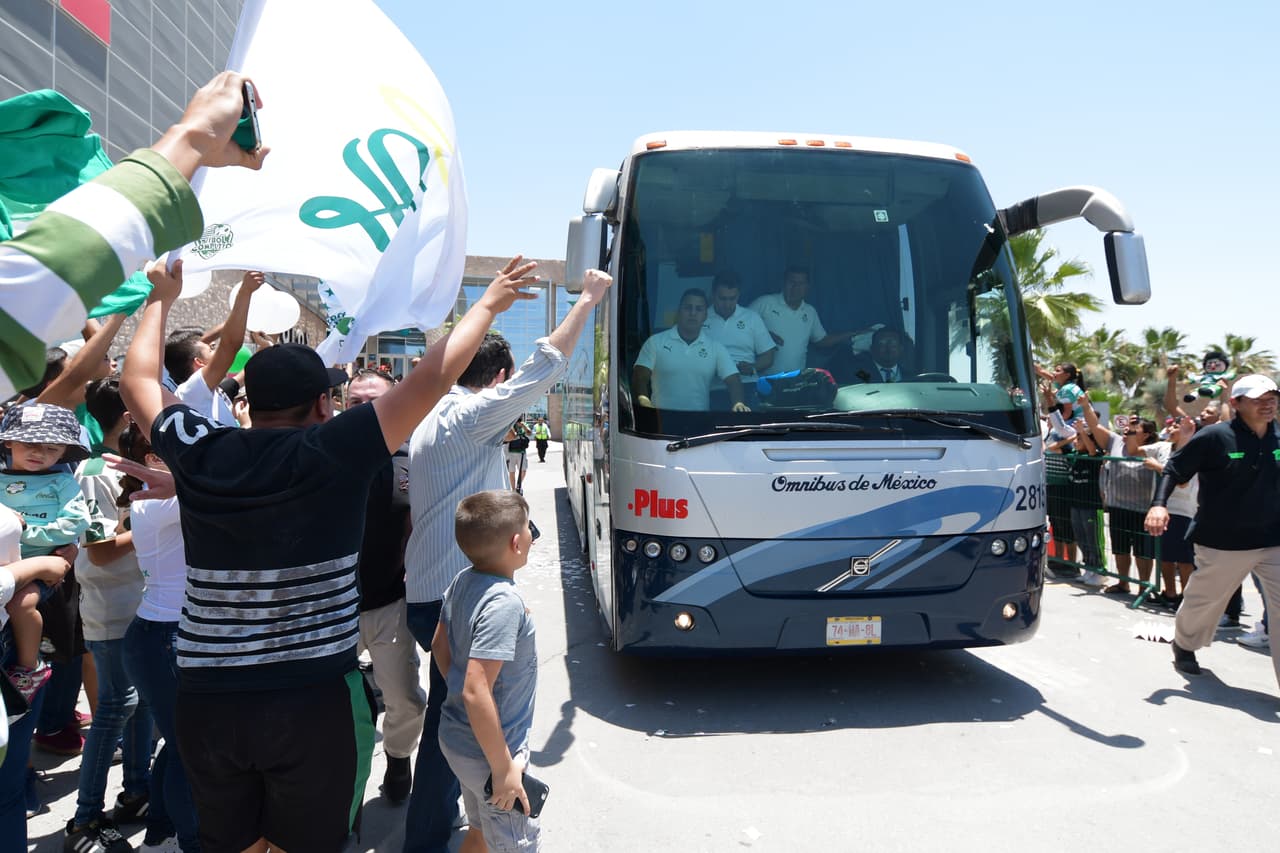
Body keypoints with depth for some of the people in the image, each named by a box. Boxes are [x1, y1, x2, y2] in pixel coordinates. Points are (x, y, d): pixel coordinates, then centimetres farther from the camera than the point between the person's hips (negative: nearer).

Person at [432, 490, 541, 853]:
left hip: (457, 737, 8)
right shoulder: (504, 603, -28)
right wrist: (504, 769, -24)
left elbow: (440, 647, 10)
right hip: (487, 752, -8)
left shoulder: (461, 582, -4)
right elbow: (477, 692, -31)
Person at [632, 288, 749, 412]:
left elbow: (732, 380, 4)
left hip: (700, 417, 2)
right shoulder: (656, 342, 6)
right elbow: (640, 377, 1)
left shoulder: (716, 347, 10)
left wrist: (738, 403, -16)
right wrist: (643, 400, -19)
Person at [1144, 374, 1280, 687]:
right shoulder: (1214, 437, -12)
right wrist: (1158, 504, -19)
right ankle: (1184, 644, 43)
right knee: (1204, 601, 14)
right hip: (1223, 543, -3)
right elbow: (1174, 469, -7)